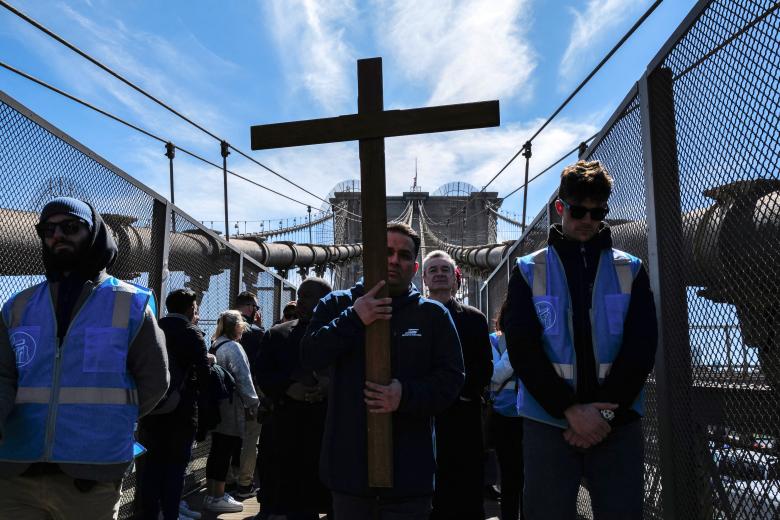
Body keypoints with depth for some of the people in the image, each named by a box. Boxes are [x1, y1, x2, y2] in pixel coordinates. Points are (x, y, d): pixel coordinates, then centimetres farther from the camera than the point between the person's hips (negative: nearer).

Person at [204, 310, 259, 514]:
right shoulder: (233, 347, -15)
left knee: (217, 450, 15)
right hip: (231, 409, -9)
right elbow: (243, 379, -18)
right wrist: (253, 405, -10)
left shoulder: (214, 346, 12)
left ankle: (211, 494, 23)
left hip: (216, 407, 9)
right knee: (225, 452, -1)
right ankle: (218, 498, 6)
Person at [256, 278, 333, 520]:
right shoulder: (277, 334, 12)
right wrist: (287, 388, -13)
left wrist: (331, 385, -21)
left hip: (332, 433, -2)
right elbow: (263, 377, 5)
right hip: (287, 433, 2)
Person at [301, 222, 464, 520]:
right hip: (349, 464, 1)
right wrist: (353, 319, -19)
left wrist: (406, 395, -19)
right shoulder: (337, 304, 7)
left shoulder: (433, 314, 5)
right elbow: (310, 357, -6)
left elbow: (451, 378, -1)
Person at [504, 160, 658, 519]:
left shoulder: (630, 270, 7)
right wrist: (571, 410, -14)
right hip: (548, 424, -1)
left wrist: (606, 413, -11)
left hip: (618, 424, 1)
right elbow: (522, 349, -5)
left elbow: (641, 347, -1)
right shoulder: (529, 271, 3)